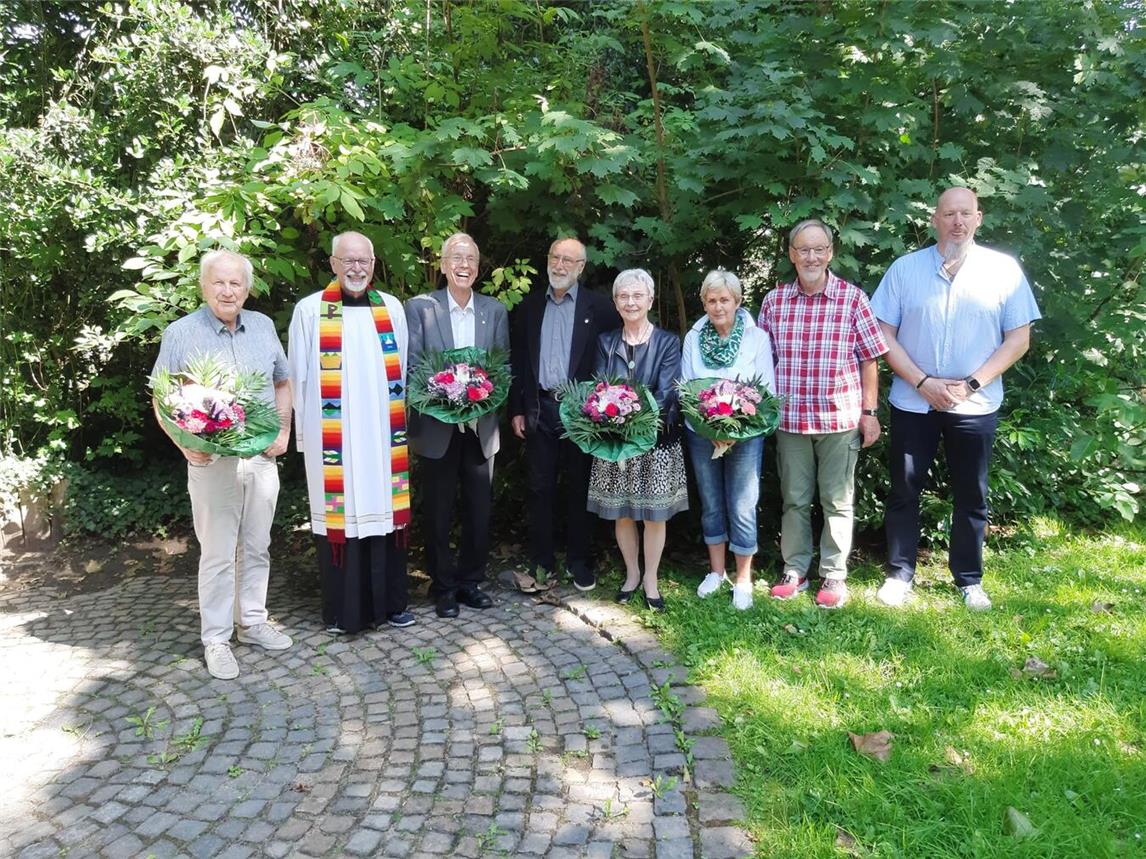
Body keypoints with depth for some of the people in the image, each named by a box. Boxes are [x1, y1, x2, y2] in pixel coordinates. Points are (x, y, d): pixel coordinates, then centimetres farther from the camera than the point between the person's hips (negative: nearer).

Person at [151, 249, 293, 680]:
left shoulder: (263, 327, 5)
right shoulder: (181, 333, -6)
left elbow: (282, 383, 15)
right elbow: (161, 400, -2)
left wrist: (284, 430, 3)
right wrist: (185, 444, -16)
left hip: (262, 457, 4)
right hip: (212, 461, -4)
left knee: (257, 547, 14)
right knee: (217, 554, 3)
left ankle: (252, 621, 29)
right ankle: (216, 639, 15)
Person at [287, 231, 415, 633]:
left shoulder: (392, 307, 8)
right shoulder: (309, 310, -1)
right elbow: (298, 377, 2)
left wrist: (401, 419, 8)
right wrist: (304, 431, 0)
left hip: (382, 434, 3)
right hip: (331, 436, -2)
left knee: (383, 511, 8)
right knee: (339, 514, 3)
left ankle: (390, 600, 21)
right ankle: (343, 608, 15)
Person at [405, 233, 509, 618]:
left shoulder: (495, 310, 6)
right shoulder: (419, 307, -2)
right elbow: (411, 364, -4)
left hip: (481, 426, 3)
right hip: (436, 426, -2)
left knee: (479, 509, 10)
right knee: (438, 511, 7)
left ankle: (471, 581, 26)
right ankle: (443, 587, 22)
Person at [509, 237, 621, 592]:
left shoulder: (599, 306, -1)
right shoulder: (529, 306, 8)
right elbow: (517, 359, 8)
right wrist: (517, 410, 4)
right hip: (539, 409, 2)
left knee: (579, 488, 8)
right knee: (540, 489, 7)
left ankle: (580, 562, 20)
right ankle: (541, 563, 17)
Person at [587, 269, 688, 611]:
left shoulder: (668, 342, -2)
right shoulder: (606, 342, 7)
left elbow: (667, 393, -12)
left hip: (656, 441, -2)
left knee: (655, 515, 6)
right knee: (622, 514, 11)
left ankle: (650, 579, 23)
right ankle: (631, 574, 30)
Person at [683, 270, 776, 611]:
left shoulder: (757, 337, -5)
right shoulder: (693, 338, 3)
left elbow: (767, 390, -6)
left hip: (745, 435, -2)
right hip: (701, 433, 3)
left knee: (741, 508, 0)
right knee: (711, 505, 13)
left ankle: (743, 579, 16)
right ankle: (717, 570, 30)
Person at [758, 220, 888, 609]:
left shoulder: (853, 298, -3)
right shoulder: (774, 300, 3)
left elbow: (869, 359, 0)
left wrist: (869, 412, -1)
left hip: (840, 418, -2)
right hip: (790, 419, 2)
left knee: (837, 502, 9)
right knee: (794, 500, 12)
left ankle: (834, 575, 23)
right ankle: (794, 570, 26)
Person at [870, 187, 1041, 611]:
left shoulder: (1004, 269, 0)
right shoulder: (904, 268, 0)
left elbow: (1018, 339, 0)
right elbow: (885, 335, -2)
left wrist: (971, 384, -11)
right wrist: (923, 382, -12)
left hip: (975, 405, 0)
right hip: (912, 402, 0)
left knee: (971, 496, 10)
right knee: (904, 492, 6)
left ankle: (970, 580, 24)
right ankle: (899, 574, 20)